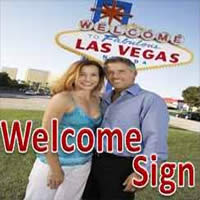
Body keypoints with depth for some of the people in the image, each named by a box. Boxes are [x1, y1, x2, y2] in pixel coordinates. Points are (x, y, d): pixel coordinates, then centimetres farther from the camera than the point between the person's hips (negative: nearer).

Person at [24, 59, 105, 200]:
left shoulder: (96, 101, 2)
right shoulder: (63, 98, -17)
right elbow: (46, 135, -18)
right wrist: (55, 169, -15)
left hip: (83, 166, 6)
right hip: (54, 163, -5)